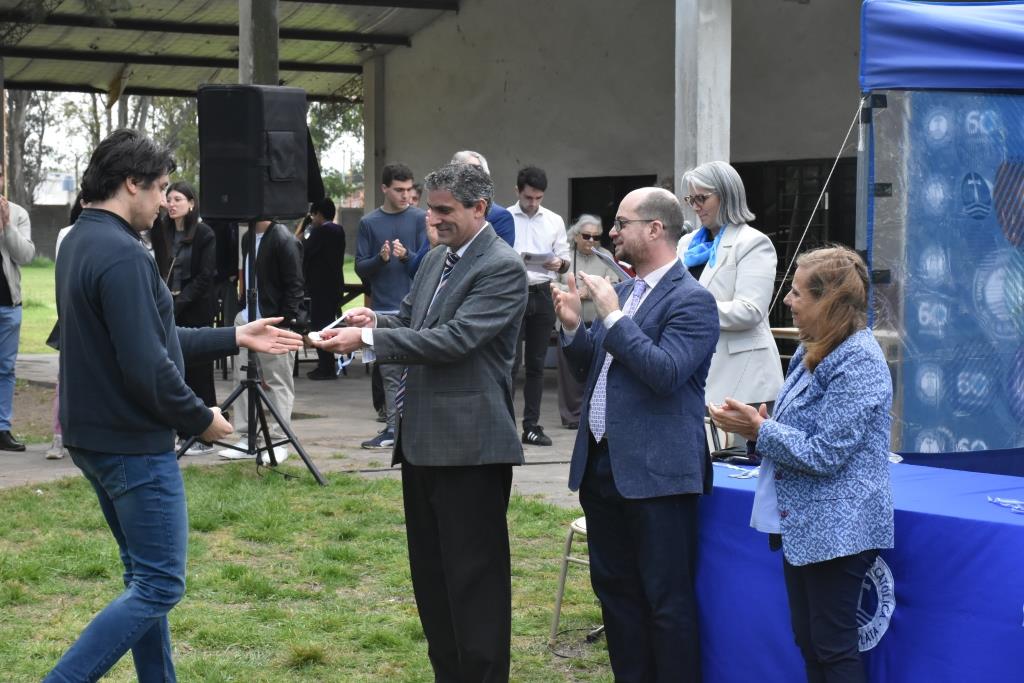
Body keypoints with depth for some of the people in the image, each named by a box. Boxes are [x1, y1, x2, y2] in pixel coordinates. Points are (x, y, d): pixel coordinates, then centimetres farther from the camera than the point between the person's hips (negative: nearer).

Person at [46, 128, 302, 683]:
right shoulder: (121, 254, -22)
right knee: (159, 585, -4)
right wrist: (200, 419, -10)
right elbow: (146, 366, -24)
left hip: (94, 438, 10)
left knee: (146, 578, 17)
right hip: (134, 444, -10)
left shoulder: (80, 242, 10)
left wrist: (233, 338, 17)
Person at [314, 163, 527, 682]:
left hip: (470, 442, -9)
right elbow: (409, 320, 20)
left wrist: (368, 339, -23)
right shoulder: (437, 258, 13)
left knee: (474, 575, -2)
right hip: (422, 438, 9)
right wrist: (376, 321, -3)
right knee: (430, 572, 16)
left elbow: (454, 338, -22)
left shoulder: (502, 268, -14)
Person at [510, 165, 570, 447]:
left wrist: (559, 263, -12)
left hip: (543, 294, 3)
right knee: (510, 362, -5)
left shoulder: (555, 221, 11)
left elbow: (565, 260, 10)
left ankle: (532, 425, 12)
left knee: (536, 364, 7)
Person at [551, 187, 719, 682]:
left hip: (655, 472, -9)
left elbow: (666, 373, -23)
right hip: (603, 464, 9)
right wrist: (573, 328, 1)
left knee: (666, 598, -2)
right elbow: (591, 369, 19)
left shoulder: (691, 301, -11)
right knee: (614, 587, 15)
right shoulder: (622, 291, 14)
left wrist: (613, 317, -20)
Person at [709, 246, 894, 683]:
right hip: (804, 524, 10)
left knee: (833, 648, -2)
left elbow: (824, 454, -23)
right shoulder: (814, 352, 11)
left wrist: (759, 429, -16)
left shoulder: (858, 362, -19)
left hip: (837, 530, -10)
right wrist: (756, 425, 1)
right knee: (808, 642, 14)